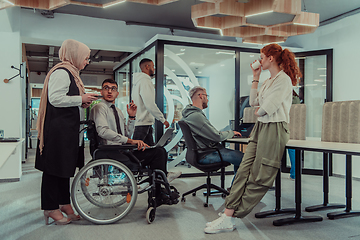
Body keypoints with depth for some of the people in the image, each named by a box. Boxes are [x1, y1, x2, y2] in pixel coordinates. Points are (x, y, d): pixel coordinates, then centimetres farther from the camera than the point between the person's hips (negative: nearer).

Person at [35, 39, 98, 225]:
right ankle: (50, 208, 8)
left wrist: (82, 103, 10)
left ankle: (64, 203, 23)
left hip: (69, 129, 11)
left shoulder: (71, 73, 21)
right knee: (55, 167, -3)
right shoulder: (61, 72, -12)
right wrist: (80, 99, -14)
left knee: (65, 166, 14)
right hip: (58, 128, -11)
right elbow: (55, 98, -22)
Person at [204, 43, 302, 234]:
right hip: (260, 127, 9)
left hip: (274, 129, -9)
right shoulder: (268, 81, 21)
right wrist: (255, 78, 19)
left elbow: (267, 108, -16)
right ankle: (228, 215, -3)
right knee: (244, 170, -2)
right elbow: (253, 102, 18)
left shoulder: (284, 80, -9)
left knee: (259, 178, -3)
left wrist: (258, 112, 6)